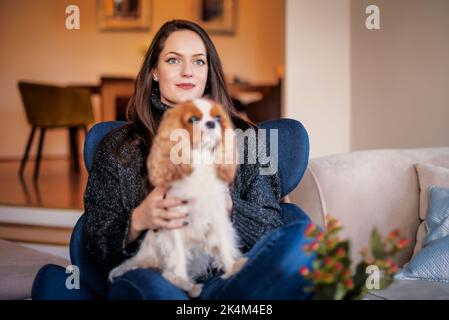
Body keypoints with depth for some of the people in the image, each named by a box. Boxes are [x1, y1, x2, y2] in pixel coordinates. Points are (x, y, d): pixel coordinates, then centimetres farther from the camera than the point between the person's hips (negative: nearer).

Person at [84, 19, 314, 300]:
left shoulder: (242, 138, 15)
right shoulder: (119, 146, 14)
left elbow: (272, 227, 7)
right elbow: (98, 245, 10)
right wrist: (138, 221, -11)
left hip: (227, 277, 3)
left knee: (301, 236, -30)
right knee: (147, 286, -41)